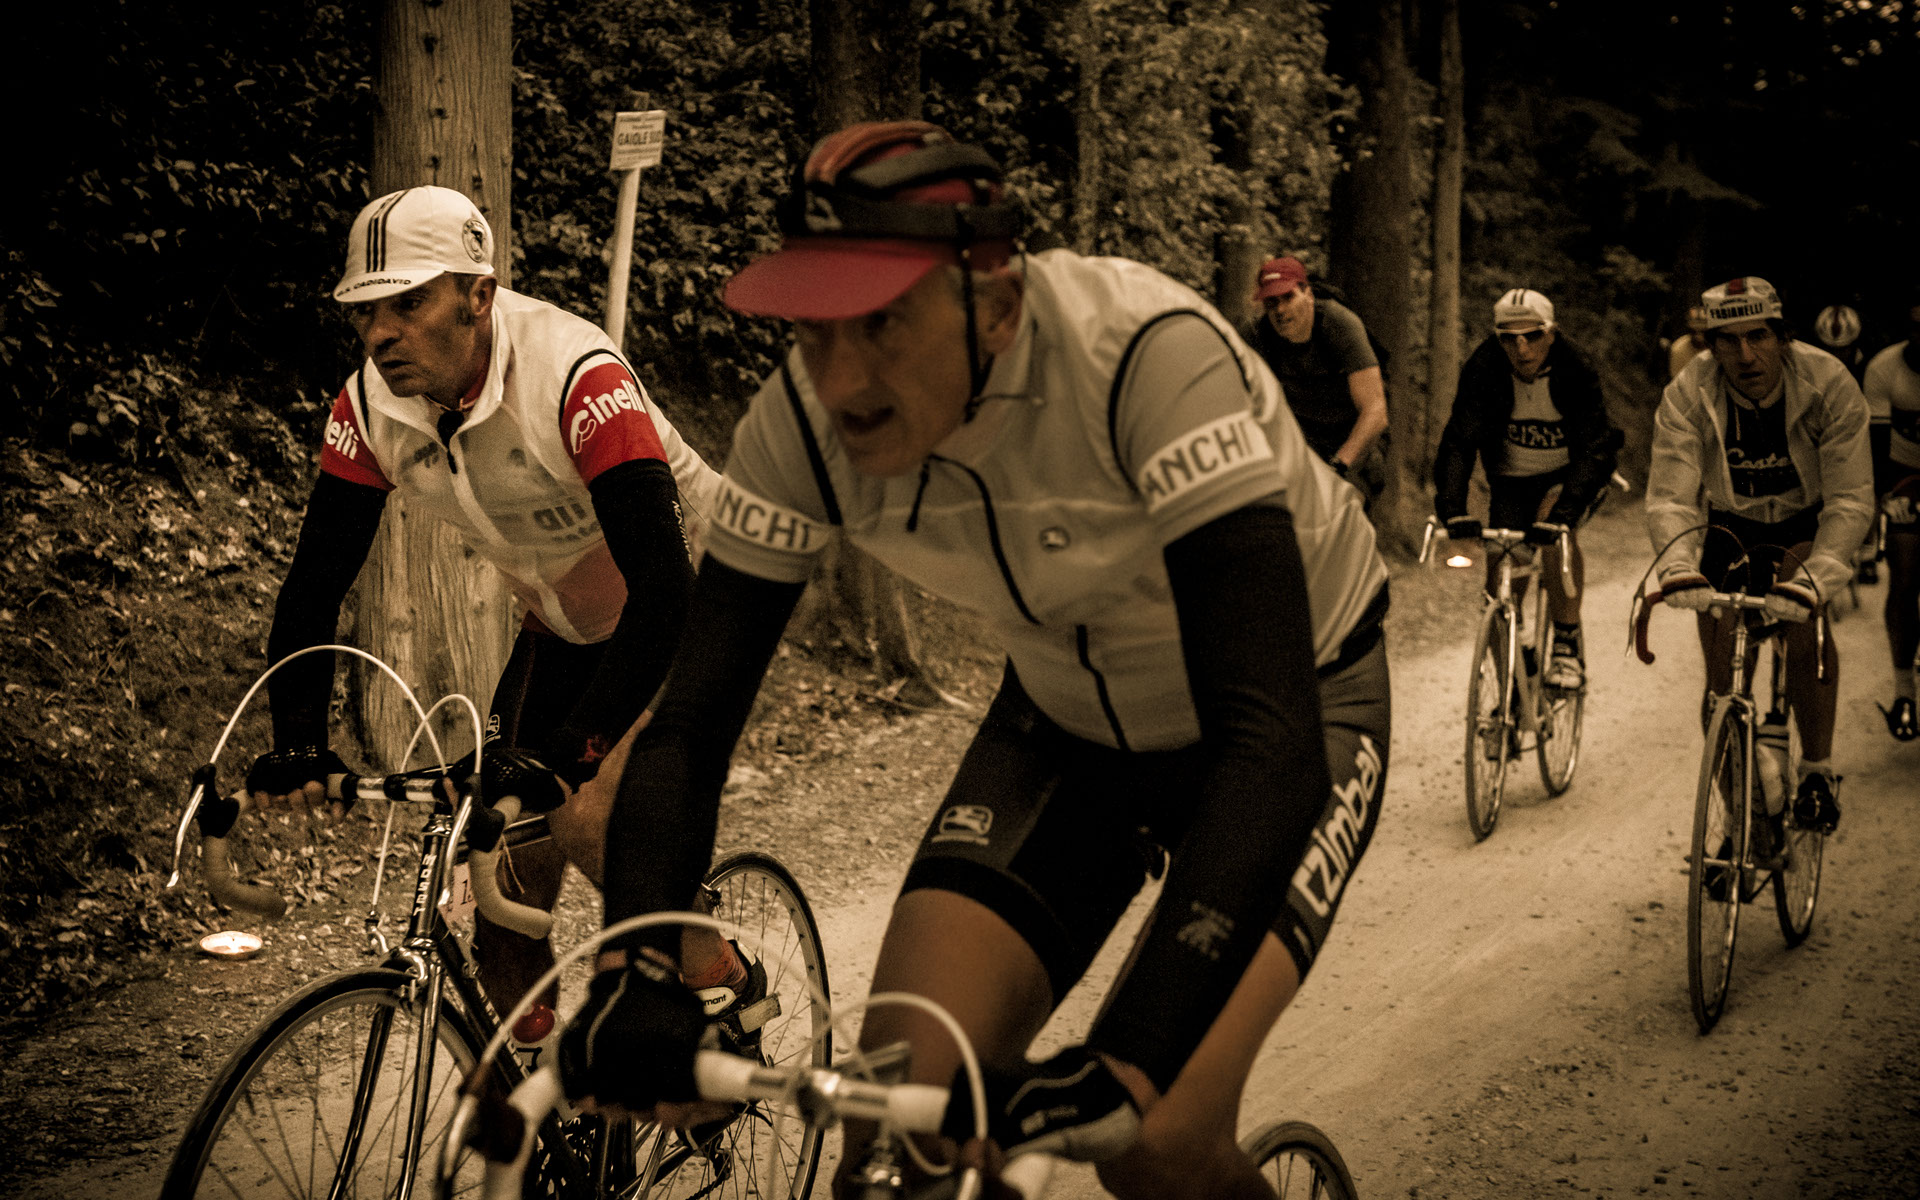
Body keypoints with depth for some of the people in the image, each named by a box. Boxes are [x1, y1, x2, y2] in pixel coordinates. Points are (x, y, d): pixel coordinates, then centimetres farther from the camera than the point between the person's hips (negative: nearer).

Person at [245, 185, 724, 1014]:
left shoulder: (577, 379, -33)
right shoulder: (371, 408, -15)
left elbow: (663, 584, -39)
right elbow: (315, 582, -12)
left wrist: (573, 750, -47)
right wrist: (297, 745, -27)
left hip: (687, 609, -5)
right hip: (562, 627, 6)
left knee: (593, 822, -27)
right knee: (506, 894, -3)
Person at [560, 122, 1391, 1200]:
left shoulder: (1152, 358, -36)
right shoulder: (808, 415, -22)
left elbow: (1271, 742, -43)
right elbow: (692, 717, -19)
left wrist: (1128, 1065, -52)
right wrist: (634, 971, -38)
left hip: (1297, 696, -4)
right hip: (1069, 718, 4)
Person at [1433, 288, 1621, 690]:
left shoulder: (1575, 370, -26)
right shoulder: (1483, 369, -22)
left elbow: (1594, 448, -33)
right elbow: (1458, 441, -30)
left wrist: (1564, 510, -49)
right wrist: (1452, 508, -45)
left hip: (1570, 473, -2)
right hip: (1512, 477, 2)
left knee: (1554, 524, -32)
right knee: (1501, 580, -9)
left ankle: (1568, 645, -21)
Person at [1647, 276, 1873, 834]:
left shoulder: (1829, 385, -28)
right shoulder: (1688, 396, -26)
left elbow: (1851, 499, -32)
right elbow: (1669, 497, -31)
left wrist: (1815, 577, -48)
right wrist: (1678, 566, -52)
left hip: (1806, 525, -1)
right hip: (1728, 525, 1)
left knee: (1805, 616, -28)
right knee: (1721, 669, -5)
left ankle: (1816, 769, -10)